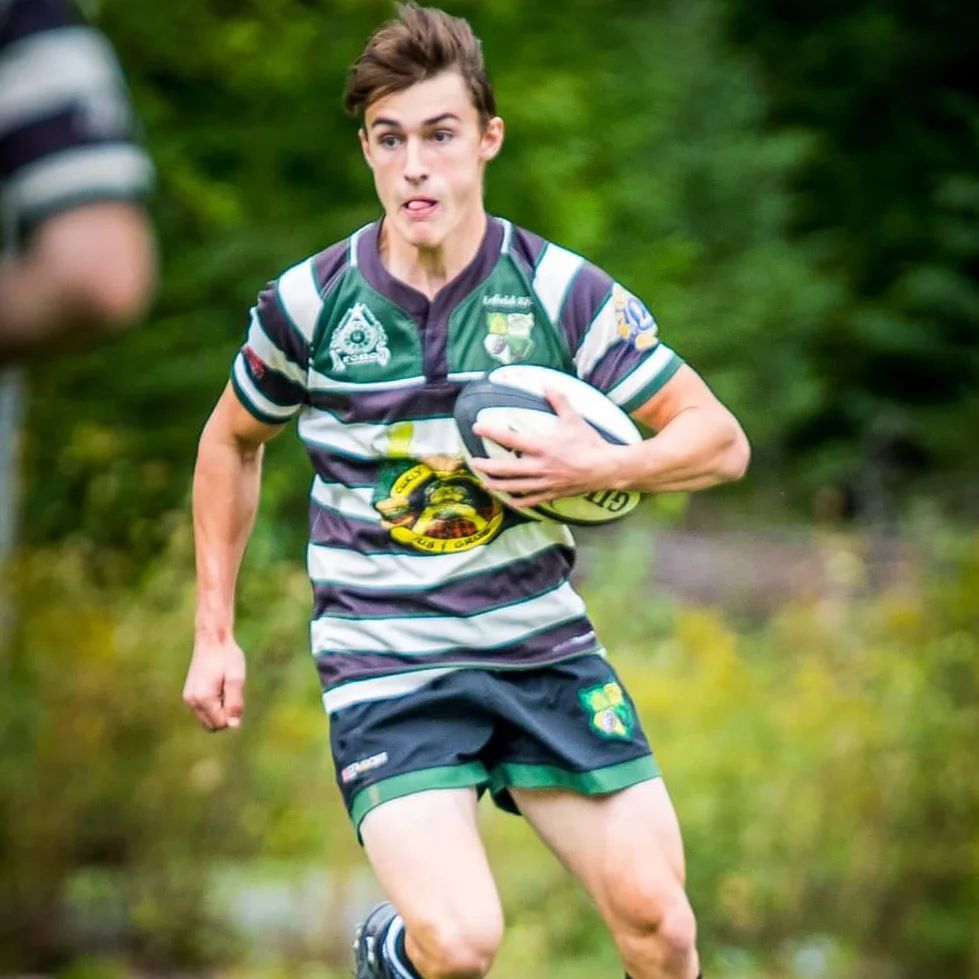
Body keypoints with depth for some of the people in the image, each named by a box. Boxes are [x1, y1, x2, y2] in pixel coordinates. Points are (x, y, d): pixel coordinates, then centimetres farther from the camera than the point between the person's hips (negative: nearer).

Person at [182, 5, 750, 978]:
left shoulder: (564, 293, -6)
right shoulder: (307, 304, -6)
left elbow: (720, 439, -1)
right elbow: (232, 442, 13)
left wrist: (605, 467, -21)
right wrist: (214, 634, 11)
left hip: (542, 644, 2)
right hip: (385, 666, -2)